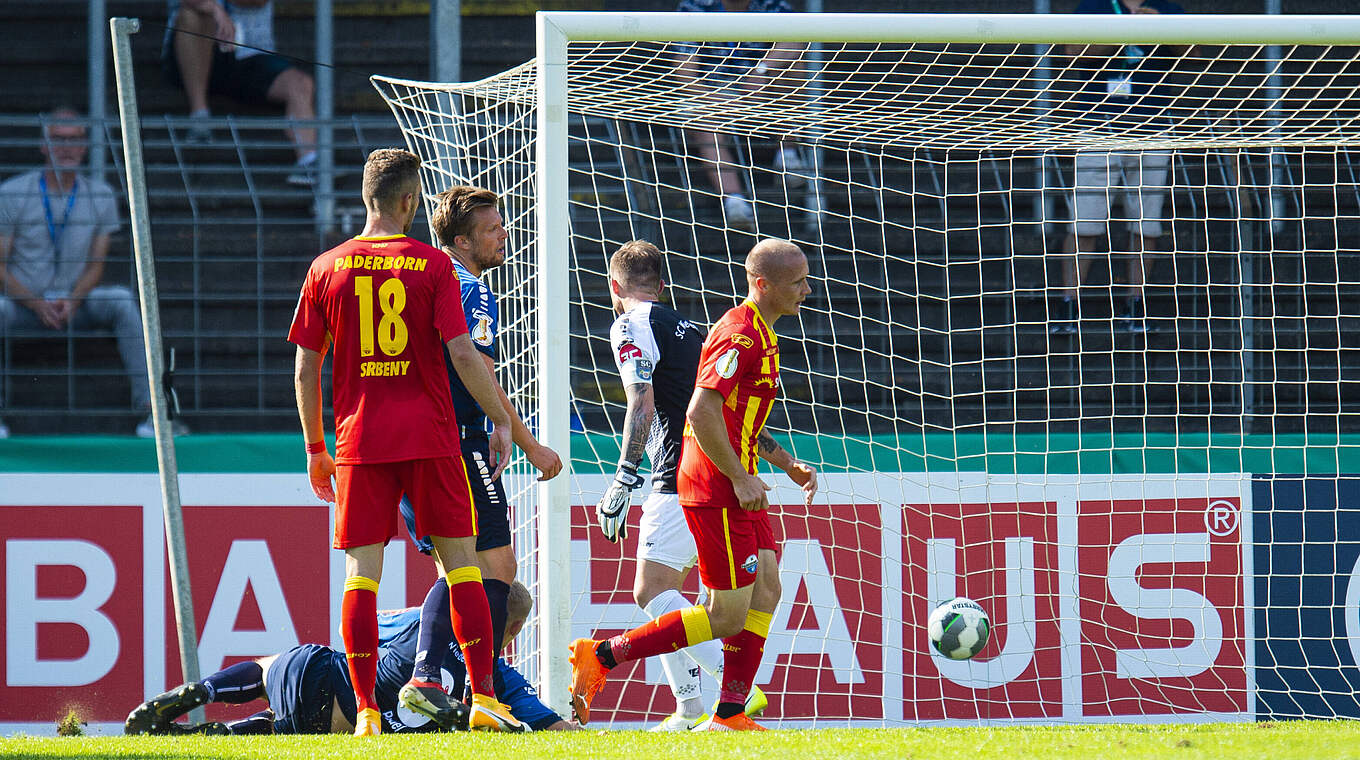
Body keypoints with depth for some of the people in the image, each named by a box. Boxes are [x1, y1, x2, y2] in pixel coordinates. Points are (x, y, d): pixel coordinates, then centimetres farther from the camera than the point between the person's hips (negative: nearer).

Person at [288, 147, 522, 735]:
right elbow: (463, 355, -8)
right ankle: (484, 701, 1)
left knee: (361, 572, 2)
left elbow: (306, 370, 6)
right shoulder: (433, 266, -2)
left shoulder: (326, 269, 4)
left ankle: (366, 711, -4)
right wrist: (501, 421, 2)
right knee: (461, 562, 6)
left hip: (361, 442, 1)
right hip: (430, 438, -1)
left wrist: (315, 449, 15)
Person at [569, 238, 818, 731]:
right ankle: (600, 657, -3)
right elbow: (702, 413, -25)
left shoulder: (760, 334, 17)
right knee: (728, 614, -7)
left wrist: (787, 463, 19)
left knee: (766, 590, 4)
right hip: (716, 490, -10)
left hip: (736, 485, 10)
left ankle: (729, 714, 4)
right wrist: (740, 478, -21)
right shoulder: (740, 335, -17)